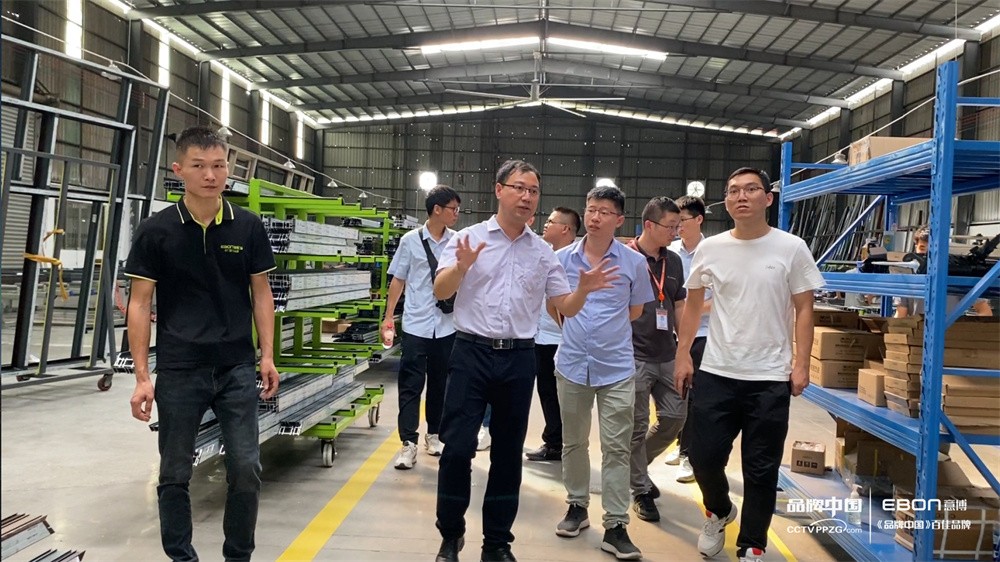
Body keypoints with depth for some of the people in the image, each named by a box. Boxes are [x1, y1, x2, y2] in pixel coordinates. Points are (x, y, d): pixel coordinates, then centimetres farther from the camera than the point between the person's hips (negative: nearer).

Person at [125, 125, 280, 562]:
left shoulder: (249, 227, 1)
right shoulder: (156, 231, -4)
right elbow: (140, 303, -2)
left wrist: (267, 356, 2)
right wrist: (142, 375, -6)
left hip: (238, 368, 1)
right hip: (179, 371, -1)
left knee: (246, 470, 3)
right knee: (175, 474, 9)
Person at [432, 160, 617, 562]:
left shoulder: (543, 252, 10)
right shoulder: (469, 238, 0)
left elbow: (565, 307, 11)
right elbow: (440, 292, -10)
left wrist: (584, 290, -10)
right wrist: (462, 266, -30)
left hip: (519, 359, 3)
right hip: (472, 352, -3)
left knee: (508, 452, 10)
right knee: (457, 447, -4)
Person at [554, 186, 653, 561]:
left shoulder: (634, 262, -4)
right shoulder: (563, 258, -1)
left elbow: (635, 311, 9)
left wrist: (605, 329, 8)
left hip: (616, 367, -1)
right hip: (572, 363, 2)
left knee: (616, 448, 0)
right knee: (573, 442, 14)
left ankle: (615, 526, 6)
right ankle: (577, 506, 31)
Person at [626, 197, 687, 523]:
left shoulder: (674, 262, 9)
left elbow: (679, 308, 16)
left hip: (667, 356, 6)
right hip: (635, 356, -6)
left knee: (675, 417, 8)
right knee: (637, 426, 2)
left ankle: (637, 463, 31)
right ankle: (641, 491, 16)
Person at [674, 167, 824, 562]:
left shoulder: (791, 248, -3)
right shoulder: (710, 249, 2)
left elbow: (803, 309, 1)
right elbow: (693, 305, 11)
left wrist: (801, 363, -7)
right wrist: (683, 355, 6)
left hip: (771, 378, -1)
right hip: (716, 373, 2)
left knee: (761, 470, 7)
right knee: (704, 455, 4)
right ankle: (719, 512, 36)